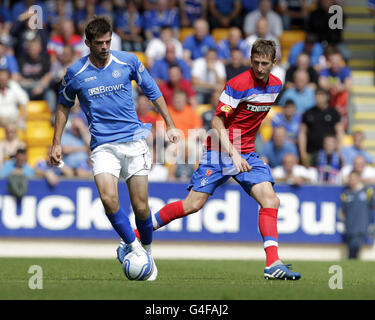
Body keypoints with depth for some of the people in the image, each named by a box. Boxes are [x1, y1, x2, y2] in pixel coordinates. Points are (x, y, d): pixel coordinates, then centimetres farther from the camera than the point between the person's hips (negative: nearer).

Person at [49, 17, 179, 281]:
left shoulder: (128, 61, 1)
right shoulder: (76, 73, 1)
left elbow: (153, 91, 14)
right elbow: (64, 105, 17)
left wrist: (170, 125, 11)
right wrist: (57, 143, 14)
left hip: (133, 140, 0)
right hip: (102, 146, 0)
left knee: (140, 206, -3)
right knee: (108, 198, -23)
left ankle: (147, 252, 21)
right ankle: (133, 247, -6)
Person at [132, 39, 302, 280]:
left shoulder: (276, 85, 6)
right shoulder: (238, 84, -16)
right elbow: (217, 122, -17)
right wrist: (232, 153, -27)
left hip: (247, 154, 6)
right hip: (221, 151, -6)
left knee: (271, 201, -13)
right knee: (193, 205, -9)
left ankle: (273, 264, -16)